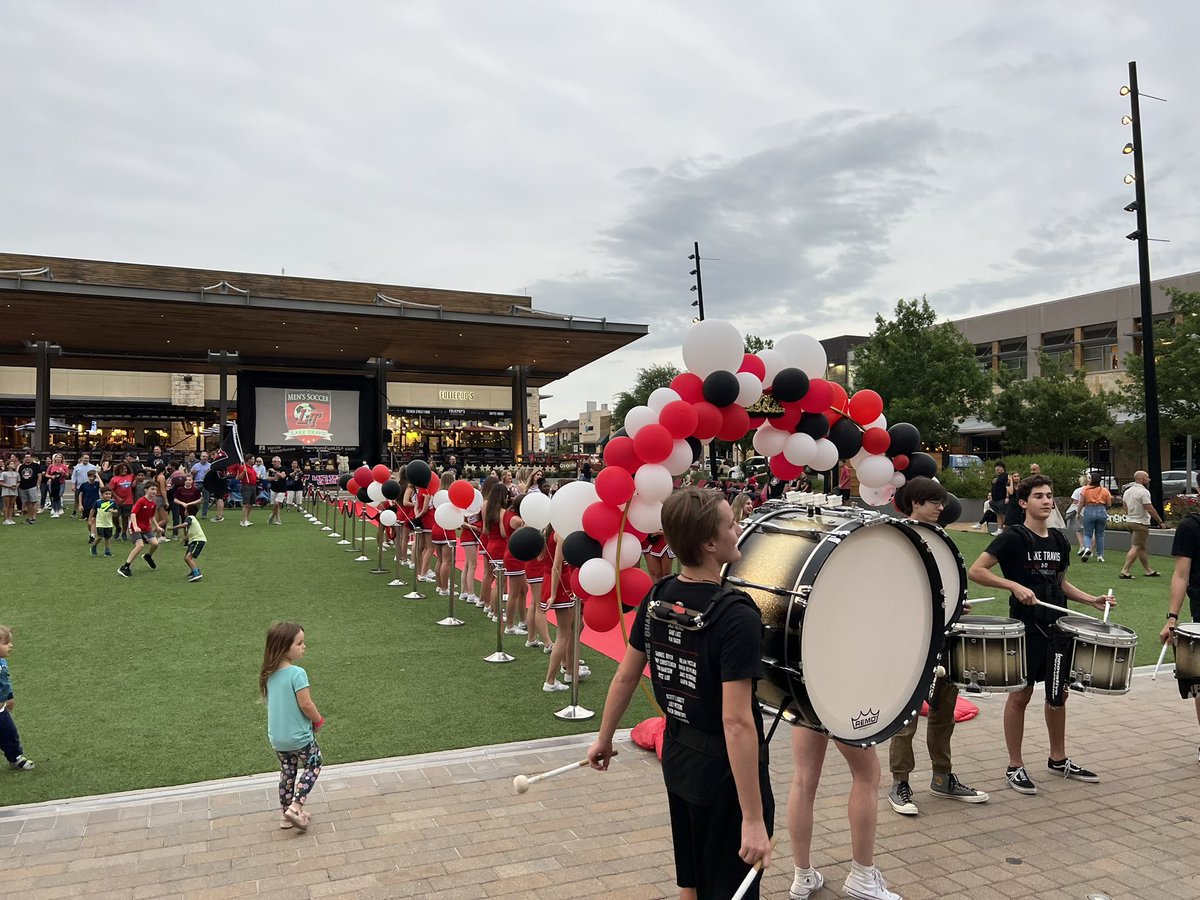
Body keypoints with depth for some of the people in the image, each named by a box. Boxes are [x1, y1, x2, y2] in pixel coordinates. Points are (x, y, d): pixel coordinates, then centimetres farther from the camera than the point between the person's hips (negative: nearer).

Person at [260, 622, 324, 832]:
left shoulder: (269, 674, -1)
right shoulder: (297, 673, -25)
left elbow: (271, 702, 9)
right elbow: (306, 705, -25)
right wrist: (318, 720, -5)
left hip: (276, 737, 6)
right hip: (299, 736, -6)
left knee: (287, 772, 21)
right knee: (313, 766, 15)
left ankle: (287, 814, 31)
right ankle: (295, 807, 3)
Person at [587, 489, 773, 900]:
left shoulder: (657, 598, -5)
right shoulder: (735, 616, -26)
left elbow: (626, 676, 3)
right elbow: (736, 721, -29)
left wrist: (604, 738, 17)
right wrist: (753, 819, -25)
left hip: (677, 758, 6)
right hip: (724, 772, -6)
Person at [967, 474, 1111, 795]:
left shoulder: (1059, 540, 9)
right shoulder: (1013, 537, -11)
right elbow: (975, 571, -18)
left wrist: (1092, 600, 8)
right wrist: (1015, 586, -26)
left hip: (1057, 625, 6)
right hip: (1026, 627, -6)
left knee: (1058, 694, 15)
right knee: (1021, 695, 2)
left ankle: (1058, 760, 33)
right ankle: (1015, 767, 13)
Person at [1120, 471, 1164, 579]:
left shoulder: (1127, 491, 10)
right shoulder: (1144, 492, -16)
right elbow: (1150, 509, -19)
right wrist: (1160, 521, -10)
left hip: (1129, 521, 9)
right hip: (1141, 523, -9)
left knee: (1141, 548, 16)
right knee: (1135, 548, -7)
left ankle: (1148, 571, 23)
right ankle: (1125, 571, -11)